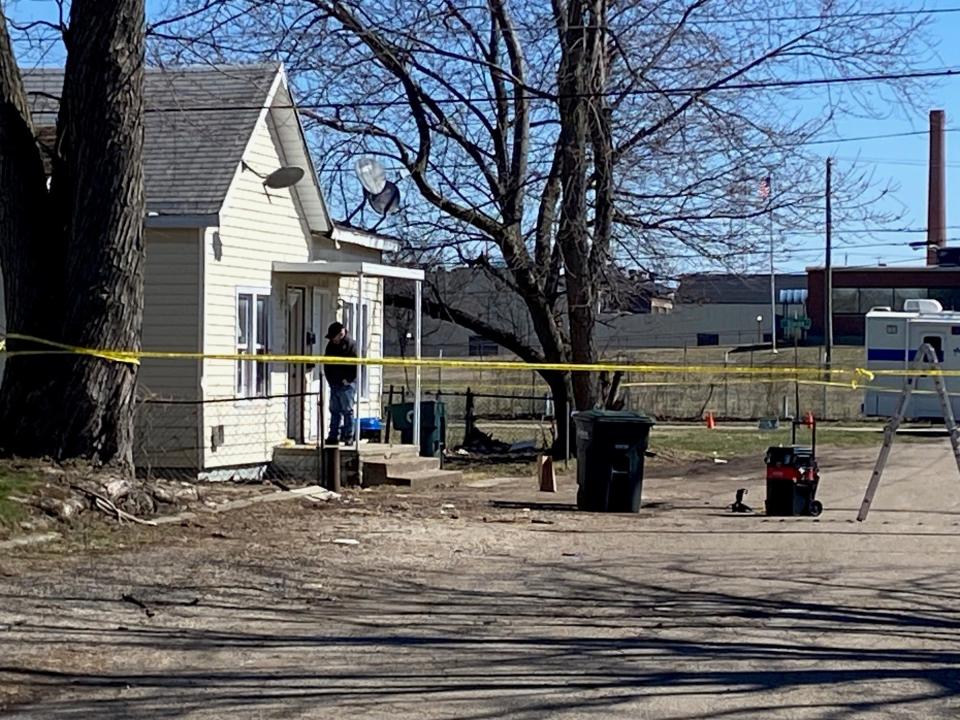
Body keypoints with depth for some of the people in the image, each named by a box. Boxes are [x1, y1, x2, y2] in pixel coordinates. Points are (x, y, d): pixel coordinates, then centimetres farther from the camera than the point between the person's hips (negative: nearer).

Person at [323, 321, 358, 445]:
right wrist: (329, 378, 10)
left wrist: (348, 379, -14)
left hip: (346, 384, -7)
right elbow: (327, 364, 20)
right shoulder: (331, 345, 12)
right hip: (334, 384, 7)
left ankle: (348, 436, -1)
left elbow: (356, 365, -13)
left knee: (347, 411, -4)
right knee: (334, 410, 9)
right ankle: (334, 436, 13)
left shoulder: (350, 345, -10)